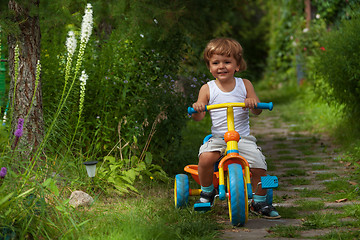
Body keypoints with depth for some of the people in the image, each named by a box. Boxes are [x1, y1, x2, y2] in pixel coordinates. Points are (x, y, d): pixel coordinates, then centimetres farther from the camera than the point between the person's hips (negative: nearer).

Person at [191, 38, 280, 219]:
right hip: (218, 137, 0)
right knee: (205, 158, -29)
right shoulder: (207, 89, 5)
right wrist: (197, 109, -24)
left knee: (259, 166, -19)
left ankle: (259, 202, 8)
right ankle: (207, 191, 1)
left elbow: (257, 112, 1)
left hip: (243, 138, 1)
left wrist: (254, 103, -22)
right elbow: (199, 117, 0)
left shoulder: (244, 85, 6)